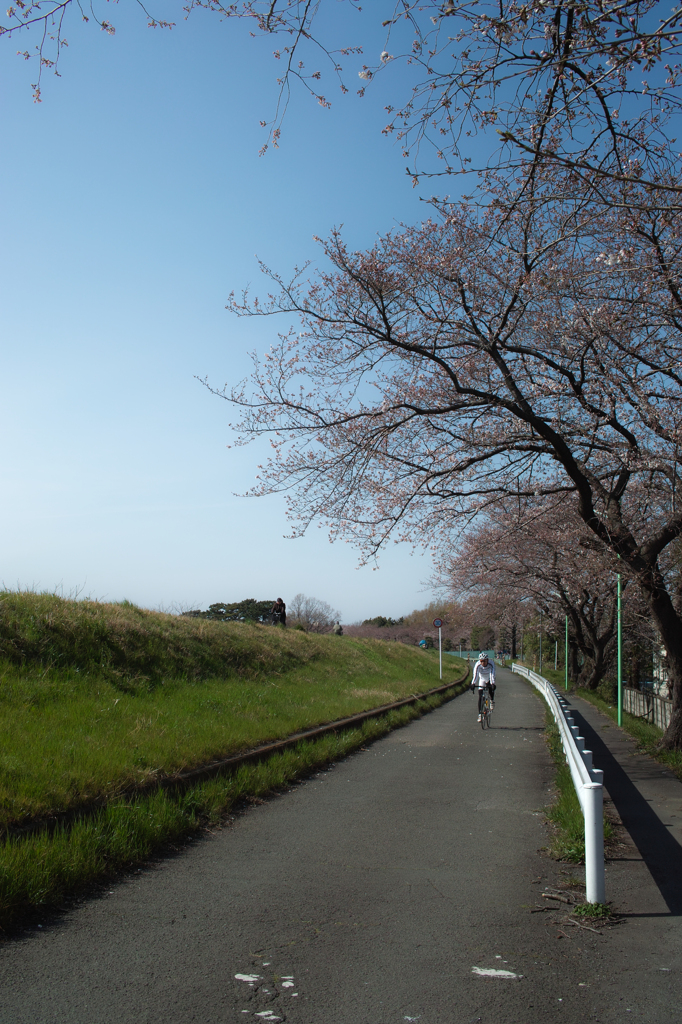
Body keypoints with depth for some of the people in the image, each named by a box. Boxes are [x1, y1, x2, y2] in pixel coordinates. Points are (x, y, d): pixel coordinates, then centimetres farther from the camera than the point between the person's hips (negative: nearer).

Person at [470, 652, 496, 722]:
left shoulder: (491, 664, -31)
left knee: (491, 690, -28)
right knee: (480, 697, -10)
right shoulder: (478, 665, -28)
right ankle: (480, 714, -5)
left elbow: (492, 675, -39)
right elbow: (475, 675, -38)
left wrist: (493, 684, -54)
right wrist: (473, 684, -53)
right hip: (482, 680, 1)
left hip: (489, 680, -1)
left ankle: (492, 700, 5)